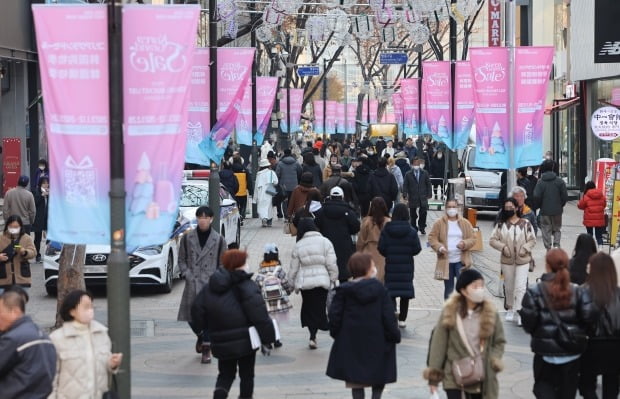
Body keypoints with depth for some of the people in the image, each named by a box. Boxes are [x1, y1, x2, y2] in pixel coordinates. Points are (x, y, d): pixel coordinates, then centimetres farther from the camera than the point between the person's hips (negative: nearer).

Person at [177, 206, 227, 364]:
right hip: (192, 284, 2)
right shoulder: (187, 238, 4)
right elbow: (182, 259, 9)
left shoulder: (219, 240, 1)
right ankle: (200, 336, 37)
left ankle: (206, 350, 4)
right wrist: (188, 275, -3)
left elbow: (223, 264, 7)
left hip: (210, 284, -2)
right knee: (191, 316, 5)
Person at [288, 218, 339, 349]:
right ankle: (313, 337, -5)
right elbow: (331, 264, -5)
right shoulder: (325, 242, -5)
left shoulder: (298, 246, -2)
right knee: (319, 308, 6)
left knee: (308, 309, 13)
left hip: (304, 283, 1)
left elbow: (293, 268, 3)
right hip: (322, 282, -1)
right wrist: (334, 279, 7)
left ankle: (312, 335, 7)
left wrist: (294, 284, 14)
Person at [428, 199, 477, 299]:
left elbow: (472, 239, 5)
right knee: (448, 288, 10)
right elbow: (432, 238, 2)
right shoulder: (439, 223, 3)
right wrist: (439, 247, -16)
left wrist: (464, 244, -16)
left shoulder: (465, 223, 5)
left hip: (461, 261, -1)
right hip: (446, 261, 1)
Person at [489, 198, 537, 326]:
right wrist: (503, 247, -15)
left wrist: (525, 248, -15)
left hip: (522, 260, -2)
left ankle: (519, 312, -11)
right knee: (509, 287, 13)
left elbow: (532, 240, 2)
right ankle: (510, 309, 30)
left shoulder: (526, 224, -2)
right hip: (507, 260, 2)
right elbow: (493, 240, 1)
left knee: (520, 287, -10)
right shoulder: (501, 224, 1)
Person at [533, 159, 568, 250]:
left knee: (546, 230, 7)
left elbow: (536, 197, -11)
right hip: (557, 210, 1)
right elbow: (565, 196, -4)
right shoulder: (559, 181, -3)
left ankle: (548, 248, 4)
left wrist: (540, 205, 8)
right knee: (557, 229, 15)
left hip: (545, 211, -1)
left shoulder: (540, 182, -7)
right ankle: (556, 245, -3)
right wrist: (561, 205, 12)